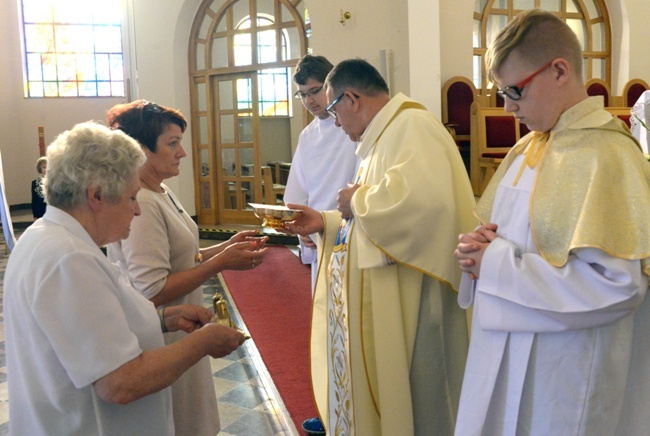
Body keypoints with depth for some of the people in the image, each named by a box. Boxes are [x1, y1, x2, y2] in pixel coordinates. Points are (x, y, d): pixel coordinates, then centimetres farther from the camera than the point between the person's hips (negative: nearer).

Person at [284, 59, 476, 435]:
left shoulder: (412, 126, -15)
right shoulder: (383, 137, 17)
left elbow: (420, 198, -34)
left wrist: (357, 200, -17)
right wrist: (326, 223, 11)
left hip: (405, 306, -10)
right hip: (380, 303, 10)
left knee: (402, 402, 3)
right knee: (371, 395, 17)